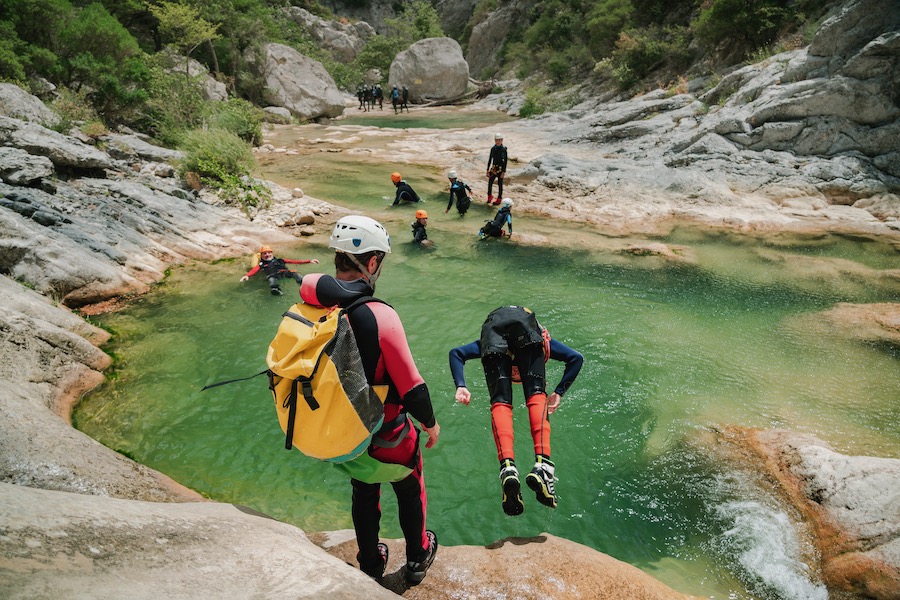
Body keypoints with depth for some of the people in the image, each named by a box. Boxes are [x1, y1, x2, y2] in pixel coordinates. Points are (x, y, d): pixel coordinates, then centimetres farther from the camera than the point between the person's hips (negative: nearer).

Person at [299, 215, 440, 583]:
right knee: (410, 491, 24)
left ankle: (370, 564, 48)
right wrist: (430, 423, -8)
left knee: (363, 492, 28)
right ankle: (417, 558, 46)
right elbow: (410, 383, -25)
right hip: (388, 434, -4)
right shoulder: (380, 315, -31)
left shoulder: (311, 305, -16)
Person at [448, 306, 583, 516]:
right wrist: (559, 392, 25)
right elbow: (576, 358, 30)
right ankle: (542, 465, -23)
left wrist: (461, 386, 19)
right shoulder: (544, 341, 43)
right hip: (526, 329, -1)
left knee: (500, 402, -4)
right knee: (536, 396, -2)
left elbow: (456, 353, 31)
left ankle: (507, 468, -26)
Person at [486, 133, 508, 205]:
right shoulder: (493, 148, 1)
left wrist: (504, 172, -13)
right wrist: (488, 170, 6)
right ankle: (490, 196, 25)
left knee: (500, 184, 6)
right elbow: (490, 159, 7)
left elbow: (505, 161, -10)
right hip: (493, 168, 4)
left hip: (500, 169, -4)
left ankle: (499, 199, 17)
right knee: (490, 183, 5)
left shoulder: (504, 149, -11)